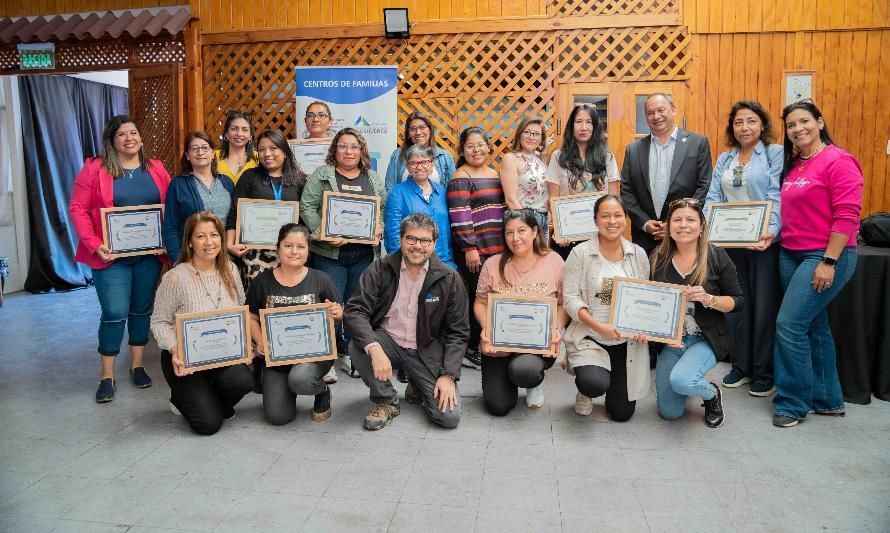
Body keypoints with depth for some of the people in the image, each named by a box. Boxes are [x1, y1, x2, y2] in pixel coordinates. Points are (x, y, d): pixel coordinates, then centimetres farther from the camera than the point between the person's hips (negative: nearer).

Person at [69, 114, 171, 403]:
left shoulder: (156, 169, 6)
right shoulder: (95, 168, -3)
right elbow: (77, 209, -5)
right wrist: (94, 244, -15)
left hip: (149, 254, 3)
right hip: (111, 255, -3)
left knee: (142, 310, 11)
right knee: (115, 313, -6)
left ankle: (137, 365, 26)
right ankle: (107, 376, 9)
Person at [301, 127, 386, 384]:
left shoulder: (373, 179, 14)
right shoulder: (321, 176, 3)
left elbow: (385, 209, 14)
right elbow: (307, 208, -4)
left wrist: (379, 227, -6)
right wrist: (324, 233, -17)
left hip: (364, 253, 3)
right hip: (331, 253, -3)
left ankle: (350, 354, 22)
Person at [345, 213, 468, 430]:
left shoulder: (449, 278, -7)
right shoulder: (380, 270, -7)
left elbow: (458, 332, -3)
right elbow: (354, 311, -16)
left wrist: (448, 375, -14)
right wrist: (374, 348, -34)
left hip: (427, 350, 0)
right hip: (387, 342, 0)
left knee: (449, 417, -16)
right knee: (357, 346, -32)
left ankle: (418, 386, 20)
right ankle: (386, 402, -5)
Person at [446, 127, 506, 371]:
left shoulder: (495, 175, 17)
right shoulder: (460, 179, -6)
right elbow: (459, 216, -14)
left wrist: (506, 244, 19)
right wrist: (469, 248, -18)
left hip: (497, 249, 7)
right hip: (474, 251, -7)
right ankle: (470, 351, 8)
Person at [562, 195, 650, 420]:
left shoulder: (638, 254, 3)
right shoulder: (580, 253, -7)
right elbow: (570, 298, -10)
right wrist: (599, 327, -22)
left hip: (628, 342, 3)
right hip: (590, 337, -3)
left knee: (622, 413, 6)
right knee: (596, 384, -32)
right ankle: (585, 390, 8)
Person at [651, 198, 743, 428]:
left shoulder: (716, 257, -8)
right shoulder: (659, 258, -2)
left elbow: (738, 301, -4)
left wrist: (708, 299, -23)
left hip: (705, 339, -3)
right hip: (670, 340, 3)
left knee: (680, 380, -32)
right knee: (669, 412, 4)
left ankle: (712, 394, 4)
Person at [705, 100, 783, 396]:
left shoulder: (776, 153, -2)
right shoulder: (724, 159, 12)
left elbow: (777, 197, -13)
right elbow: (713, 198, 6)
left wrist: (771, 232, -27)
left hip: (765, 242, -4)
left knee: (764, 308, 3)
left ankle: (765, 373, 17)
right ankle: (740, 366, 24)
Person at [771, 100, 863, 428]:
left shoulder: (838, 161, -11)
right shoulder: (792, 164, 11)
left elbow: (847, 216, -17)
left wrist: (829, 262, -20)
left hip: (825, 257, -8)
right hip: (791, 254, 8)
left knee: (789, 325, -11)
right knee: (814, 327, 14)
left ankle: (793, 403, 5)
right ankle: (827, 399, 27)